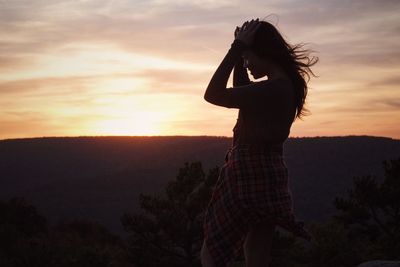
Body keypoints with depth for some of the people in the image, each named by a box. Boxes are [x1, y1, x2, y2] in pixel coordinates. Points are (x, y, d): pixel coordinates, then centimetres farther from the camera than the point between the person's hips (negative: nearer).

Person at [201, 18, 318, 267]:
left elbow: (213, 95, -18)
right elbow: (241, 91, 24)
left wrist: (238, 47, -14)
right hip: (266, 176, 9)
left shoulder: (272, 89, -20)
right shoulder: (287, 85, 9)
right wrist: (240, 50, 11)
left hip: (251, 178, -9)